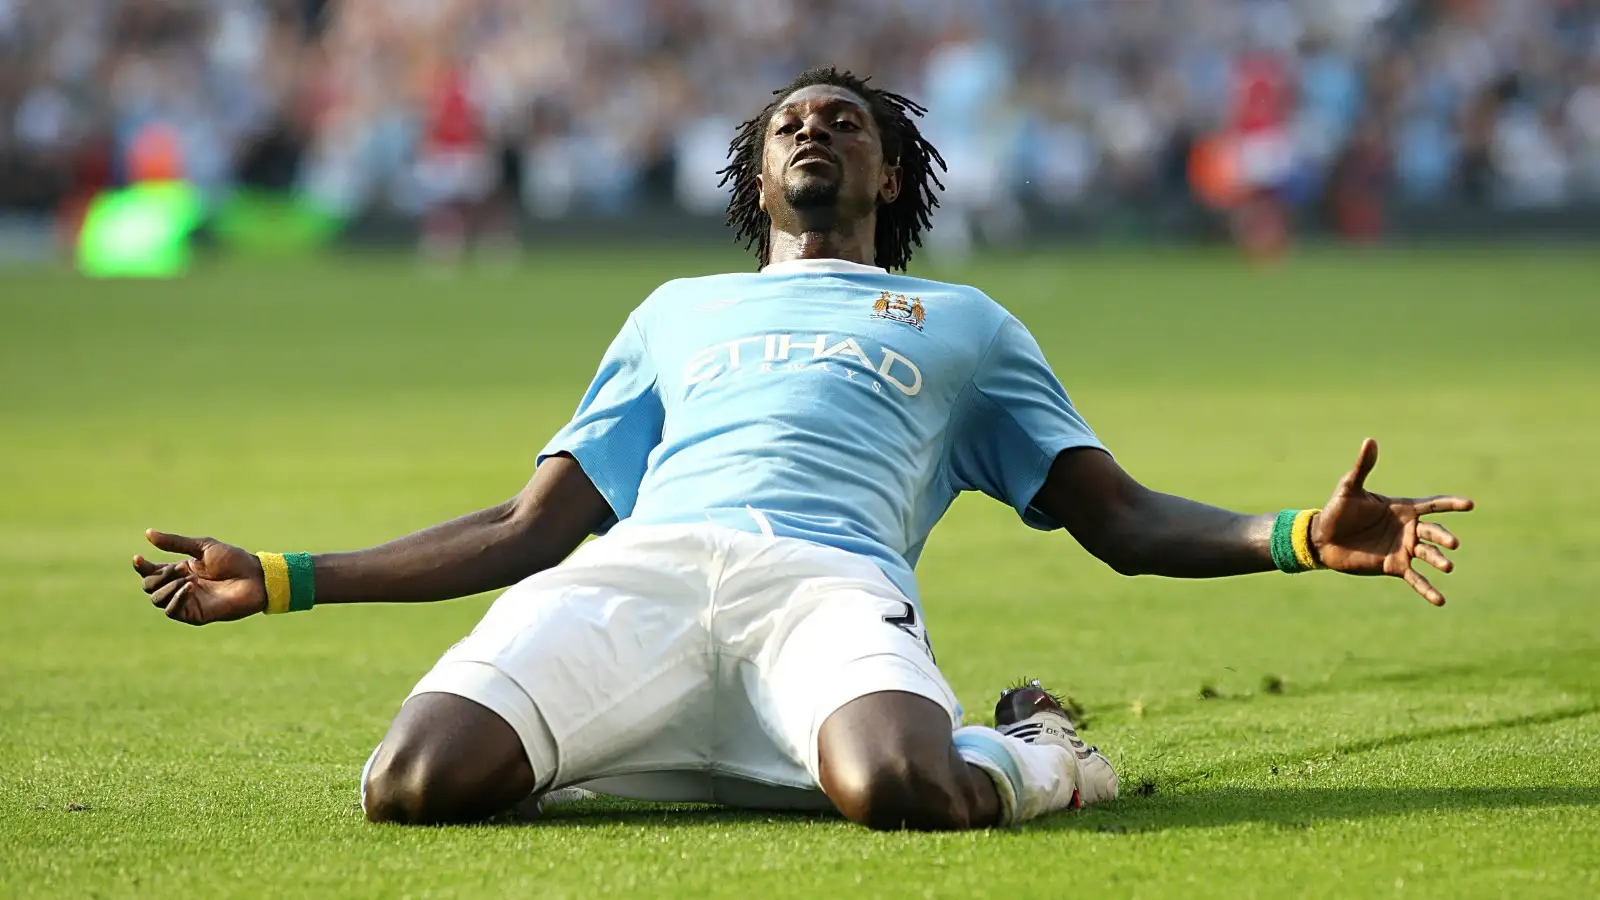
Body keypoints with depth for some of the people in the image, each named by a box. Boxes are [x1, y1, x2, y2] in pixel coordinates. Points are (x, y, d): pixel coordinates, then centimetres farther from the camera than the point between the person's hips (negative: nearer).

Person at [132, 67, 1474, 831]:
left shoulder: (964, 322, 34)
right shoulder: (679, 310, 39)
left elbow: (1124, 522, 25)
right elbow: (534, 527, 35)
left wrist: (1301, 536, 4)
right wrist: (282, 581, 28)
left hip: (833, 579, -2)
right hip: (638, 567, 2)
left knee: (897, 788, -40)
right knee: (417, 785, -30)